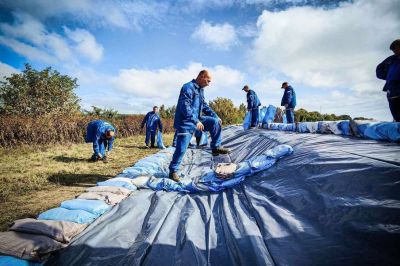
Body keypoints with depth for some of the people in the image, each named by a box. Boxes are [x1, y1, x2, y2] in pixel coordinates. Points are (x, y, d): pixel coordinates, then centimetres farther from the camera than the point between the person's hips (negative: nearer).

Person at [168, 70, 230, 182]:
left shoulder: (200, 89, 13)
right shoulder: (188, 87, -17)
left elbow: (205, 106, 19)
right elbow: (185, 107, -27)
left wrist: (216, 116, 11)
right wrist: (196, 121, -31)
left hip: (196, 119, 8)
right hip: (185, 123, -8)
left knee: (215, 122, -1)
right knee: (181, 149, -7)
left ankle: (216, 147, 8)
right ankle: (173, 171, 9)